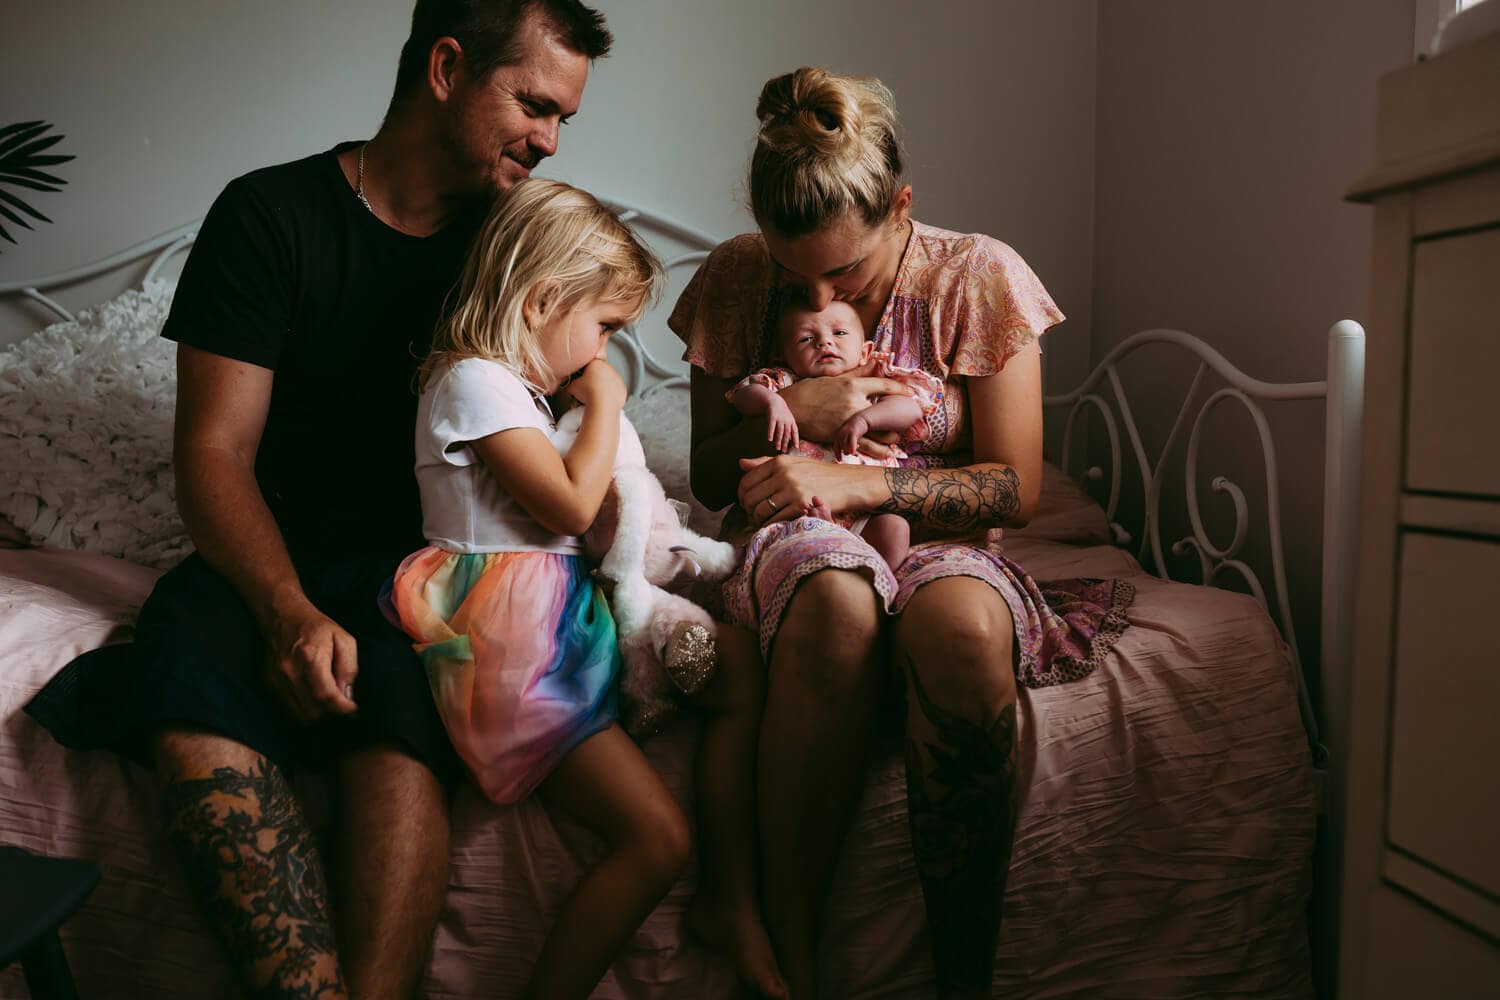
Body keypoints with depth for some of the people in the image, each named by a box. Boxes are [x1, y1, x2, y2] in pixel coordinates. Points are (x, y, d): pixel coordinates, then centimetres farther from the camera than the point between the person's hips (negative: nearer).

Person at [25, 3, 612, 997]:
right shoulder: (269, 217, 0)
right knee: (192, 713, -31)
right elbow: (215, 453, -6)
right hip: (271, 561, 0)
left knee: (401, 725, -31)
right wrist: (289, 612, -23)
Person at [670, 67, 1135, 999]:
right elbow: (709, 477, 7)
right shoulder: (736, 278, 0)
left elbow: (1016, 487, -5)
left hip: (943, 542, 0)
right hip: (799, 544, 1)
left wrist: (858, 481, -18)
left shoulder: (978, 277, -4)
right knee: (836, 598, -38)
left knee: (960, 622, -37)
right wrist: (790, 412, -13)